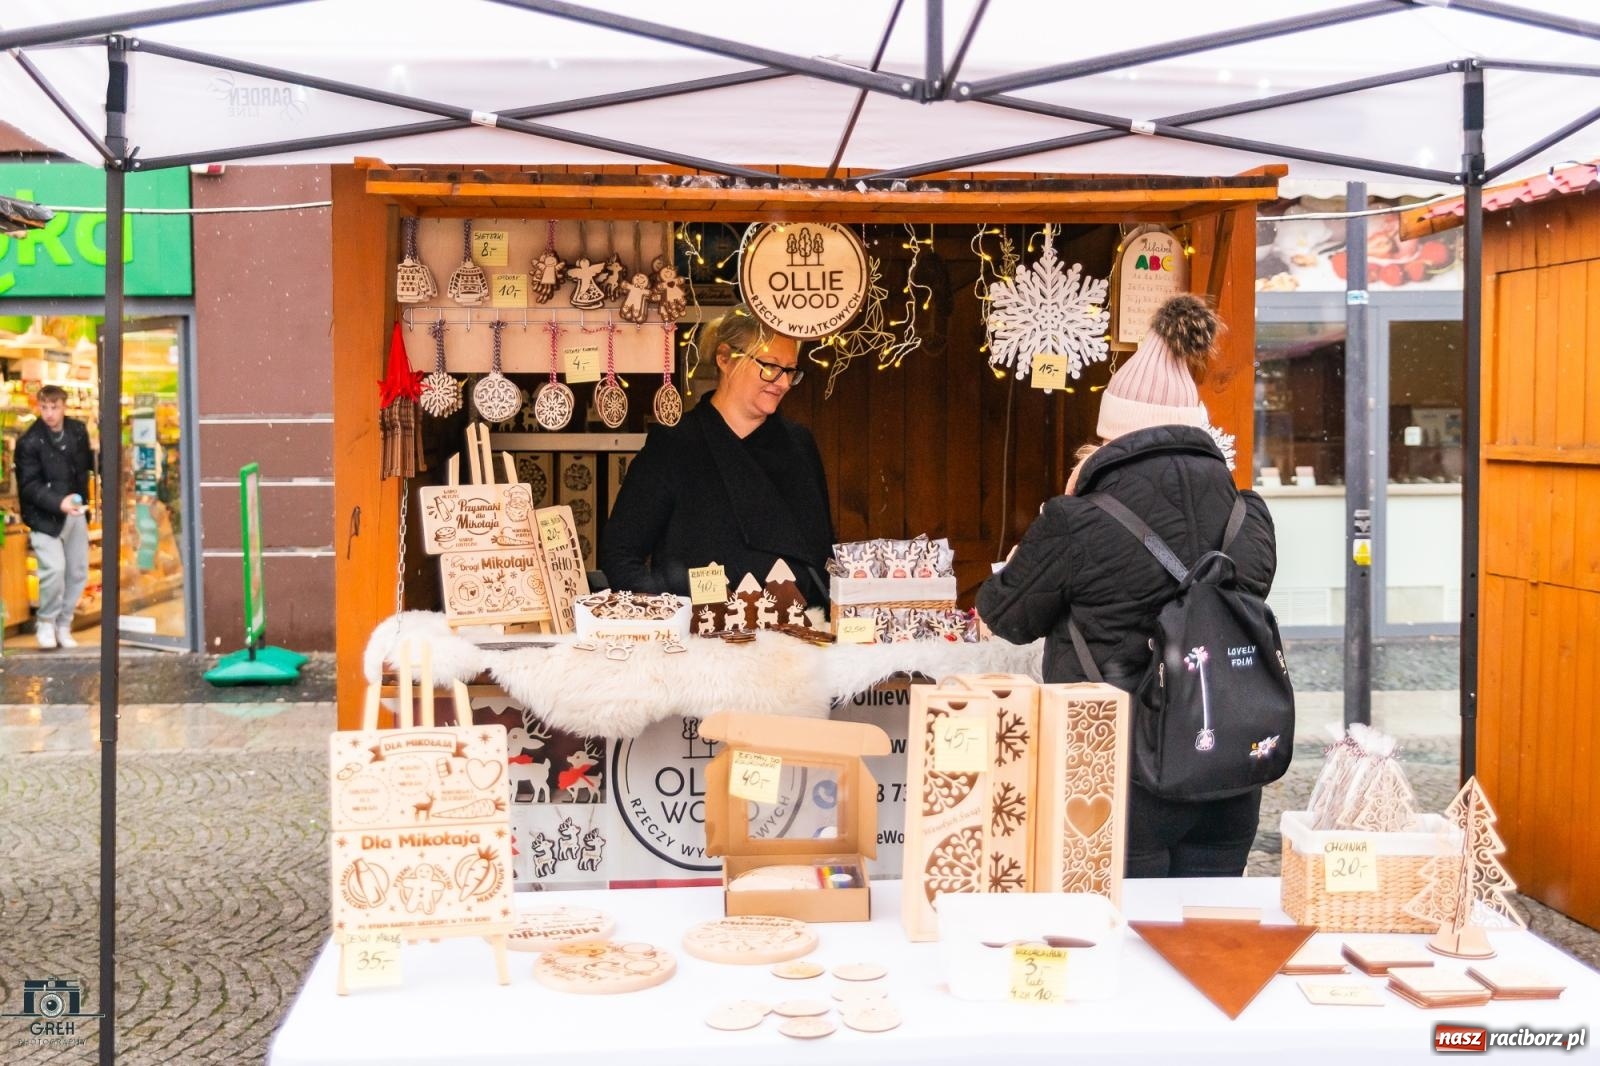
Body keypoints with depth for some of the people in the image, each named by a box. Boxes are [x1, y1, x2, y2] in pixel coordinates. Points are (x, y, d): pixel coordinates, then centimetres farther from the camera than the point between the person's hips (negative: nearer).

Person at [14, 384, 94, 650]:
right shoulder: (29, 442, -14)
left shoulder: (78, 431, 1)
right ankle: (46, 622, 5)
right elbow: (29, 486, -17)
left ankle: (63, 625, 23)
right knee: (54, 568, -18)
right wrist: (59, 503, -30)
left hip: (74, 511, 5)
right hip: (45, 515, -5)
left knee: (78, 571, 8)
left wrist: (83, 500, 5)